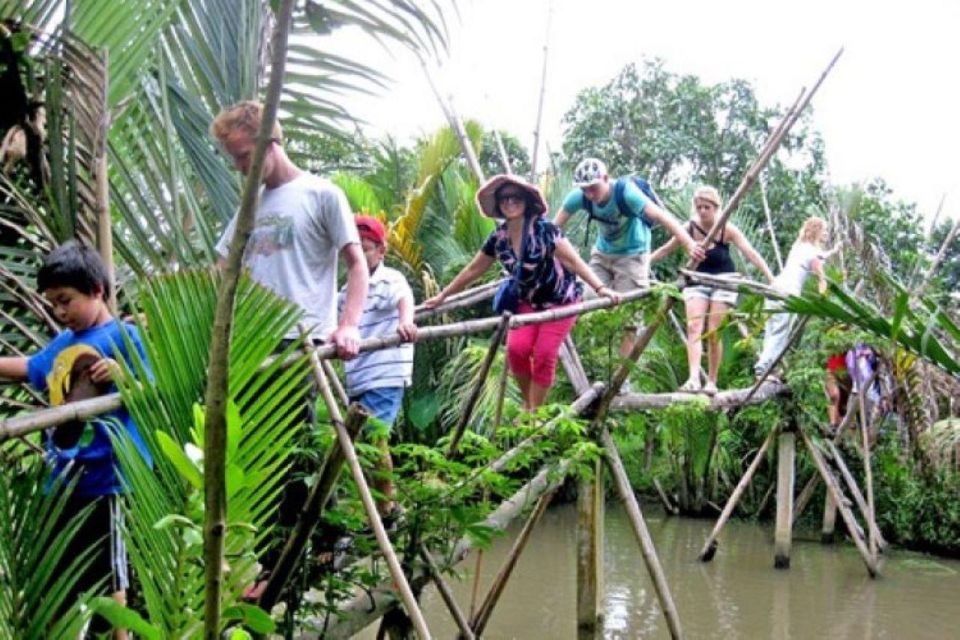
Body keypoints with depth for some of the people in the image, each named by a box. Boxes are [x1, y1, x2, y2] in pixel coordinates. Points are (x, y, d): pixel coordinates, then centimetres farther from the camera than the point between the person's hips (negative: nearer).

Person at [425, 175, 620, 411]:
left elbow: (573, 261, -27)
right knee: (517, 348, -16)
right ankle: (528, 403, 7)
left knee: (544, 354, -13)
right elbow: (473, 270, 5)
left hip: (560, 300, -4)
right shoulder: (498, 237, -7)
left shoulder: (543, 229, -22)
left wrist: (600, 287, -39)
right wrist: (442, 296, 9)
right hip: (528, 301, 4)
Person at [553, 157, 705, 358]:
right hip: (602, 253, 4)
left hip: (632, 255, -4)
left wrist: (689, 244, -52)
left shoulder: (626, 192, -31)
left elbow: (661, 216, -40)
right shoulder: (579, 197, -19)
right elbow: (555, 226, -18)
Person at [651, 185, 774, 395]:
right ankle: (694, 378, -26)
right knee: (694, 327, -16)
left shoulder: (727, 229, -14)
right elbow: (665, 250, 1)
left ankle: (712, 382, 8)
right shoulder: (690, 228, -9)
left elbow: (750, 253, -22)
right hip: (697, 282, 2)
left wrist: (771, 278, -32)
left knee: (714, 333, -4)